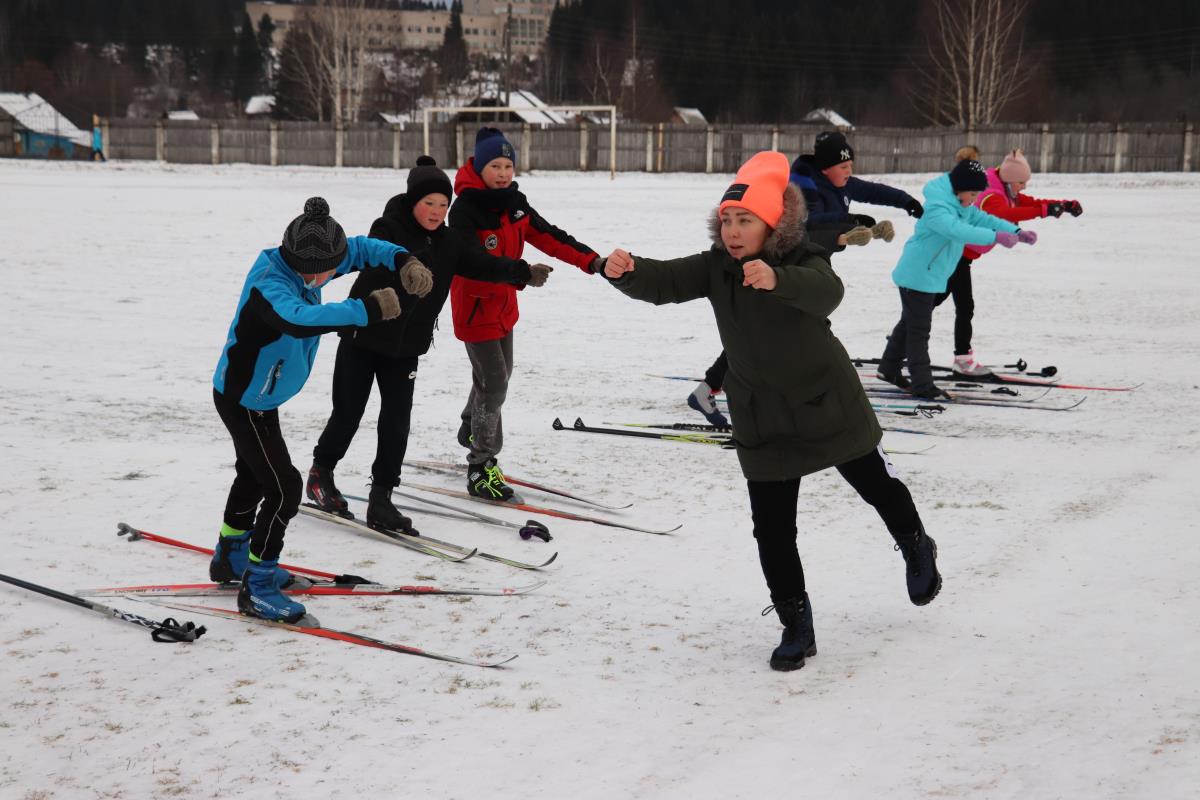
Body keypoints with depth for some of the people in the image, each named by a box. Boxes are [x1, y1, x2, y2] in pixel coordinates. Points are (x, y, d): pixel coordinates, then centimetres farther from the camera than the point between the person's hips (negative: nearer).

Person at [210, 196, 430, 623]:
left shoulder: (308, 265, -8)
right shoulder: (270, 284, -34)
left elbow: (359, 248, 6)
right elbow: (297, 320, -55)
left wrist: (403, 259, -13)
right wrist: (367, 309, -59)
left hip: (258, 396, 10)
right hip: (243, 400, -10)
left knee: (255, 475, 26)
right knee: (283, 488, -11)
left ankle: (231, 558, 46)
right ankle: (256, 588, -1)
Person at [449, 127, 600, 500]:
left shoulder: (514, 203, 1)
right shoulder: (465, 210, -23)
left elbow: (548, 236, 3)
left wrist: (590, 260, -8)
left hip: (504, 305, 8)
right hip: (476, 308, -8)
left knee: (499, 375, 23)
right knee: (493, 383, -10)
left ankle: (471, 430, 49)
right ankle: (481, 469, -2)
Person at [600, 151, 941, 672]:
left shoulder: (803, 262, -22)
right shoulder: (716, 267, -8)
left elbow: (825, 292, -44)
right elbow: (664, 283, -20)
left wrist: (776, 280, -65)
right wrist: (626, 272, -43)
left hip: (826, 404, -3)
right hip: (762, 420, 3)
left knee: (875, 482, 20)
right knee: (772, 528, 1)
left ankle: (916, 548, 50)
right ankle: (796, 625, 13)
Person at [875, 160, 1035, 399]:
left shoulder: (962, 206, 4)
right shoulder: (937, 207, -27)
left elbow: (983, 219, 5)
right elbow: (957, 230, -42)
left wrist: (1017, 232, -7)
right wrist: (996, 237, -50)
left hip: (931, 277, 10)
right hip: (917, 277, -10)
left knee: (910, 324, 21)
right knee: (919, 330, -3)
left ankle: (889, 369, 34)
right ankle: (922, 384, 1)